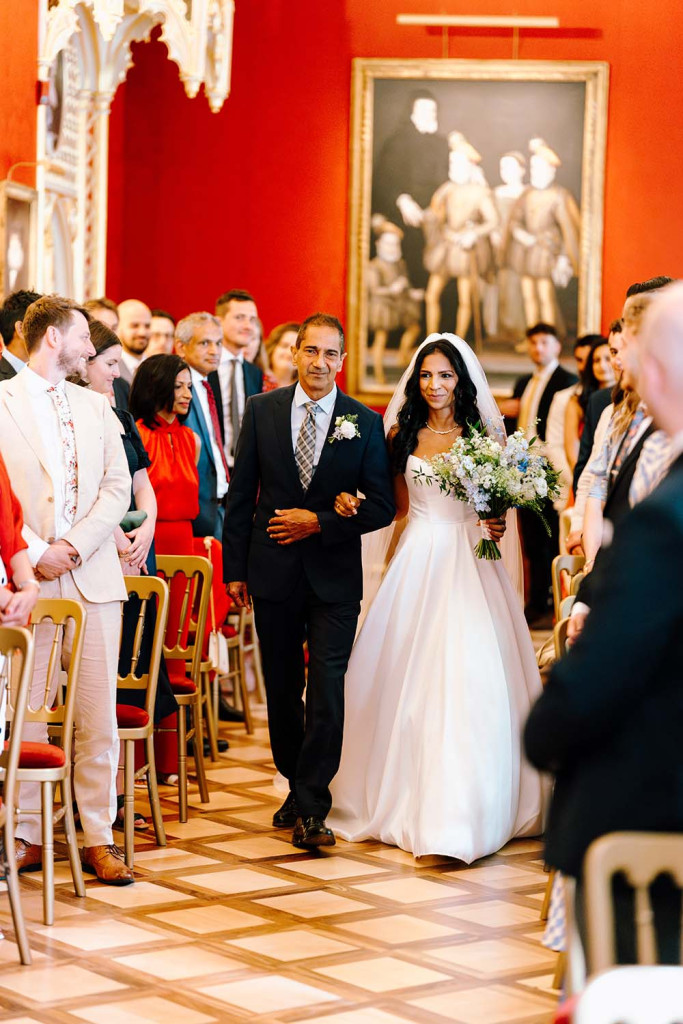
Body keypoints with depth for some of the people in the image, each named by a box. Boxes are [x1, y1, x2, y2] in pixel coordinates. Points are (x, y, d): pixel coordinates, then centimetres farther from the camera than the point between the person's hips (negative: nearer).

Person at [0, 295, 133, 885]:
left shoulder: (97, 407, 17)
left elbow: (118, 488, 8)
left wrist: (72, 546, -5)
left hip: (93, 574, 4)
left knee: (98, 712, 2)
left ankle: (98, 838, 7)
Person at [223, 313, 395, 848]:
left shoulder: (365, 422, -1)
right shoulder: (262, 410, 2)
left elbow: (381, 506, -2)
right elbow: (241, 494, 4)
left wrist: (319, 522, -13)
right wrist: (235, 568, 2)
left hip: (334, 578, -2)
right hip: (273, 572, 2)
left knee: (327, 693, -8)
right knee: (282, 691, 12)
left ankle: (312, 808, -1)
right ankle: (298, 788, 30)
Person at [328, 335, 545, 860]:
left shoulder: (484, 433, 2)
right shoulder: (403, 435, 8)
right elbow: (399, 505, 12)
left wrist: (497, 525, -14)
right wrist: (356, 503, -5)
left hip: (469, 561, -2)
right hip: (418, 561, 3)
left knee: (466, 679, -8)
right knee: (410, 676, 3)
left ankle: (457, 816, -6)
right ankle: (405, 798, 17)